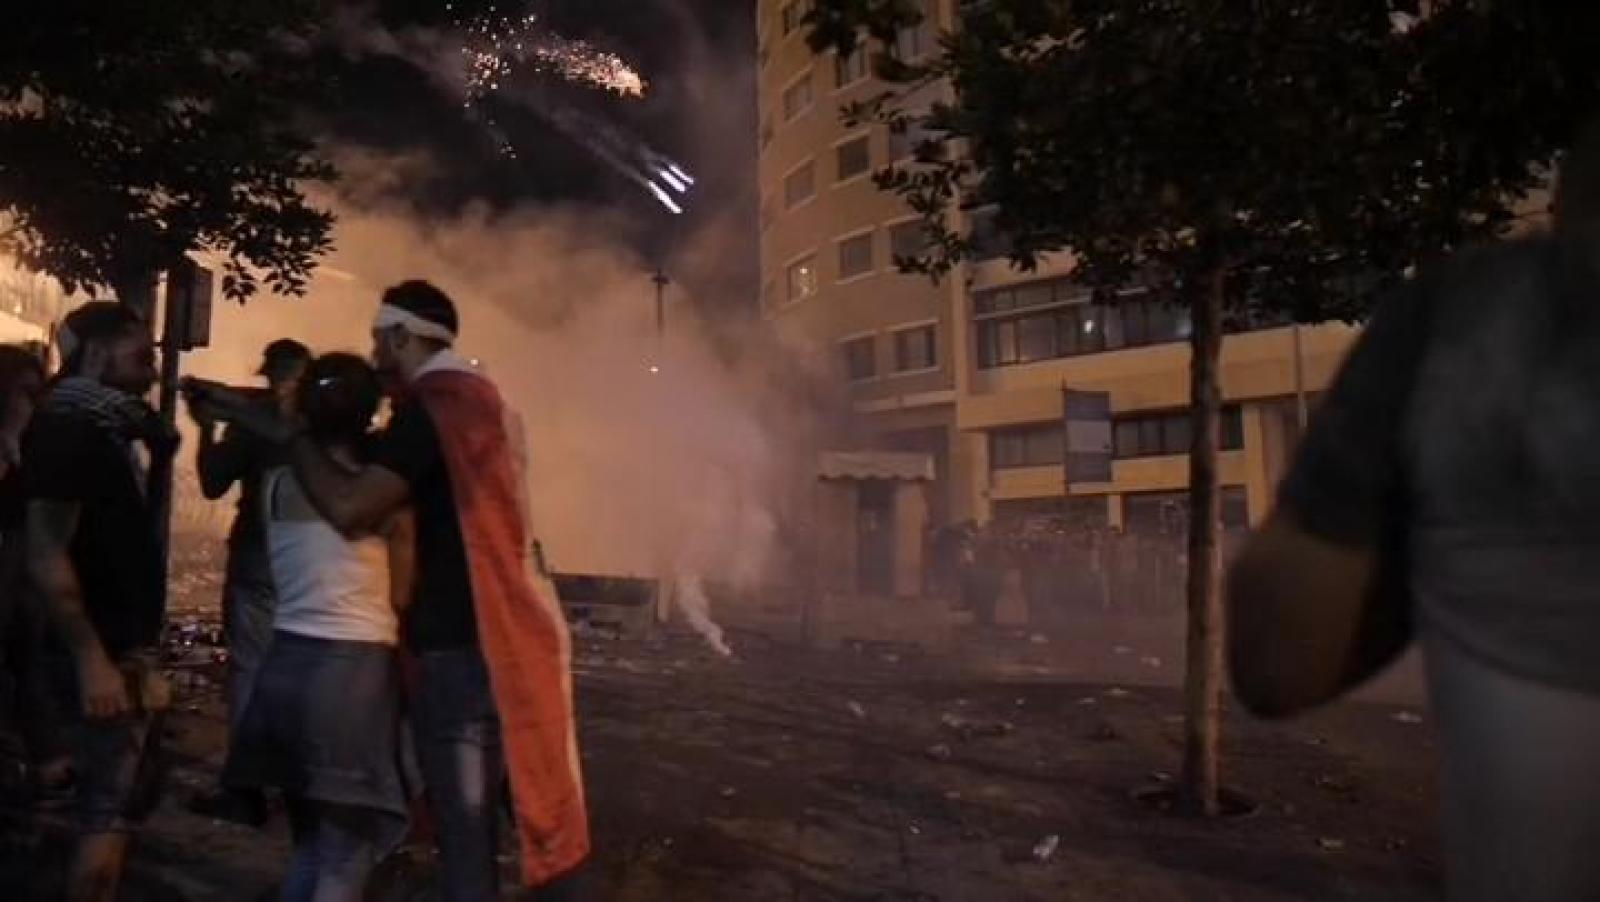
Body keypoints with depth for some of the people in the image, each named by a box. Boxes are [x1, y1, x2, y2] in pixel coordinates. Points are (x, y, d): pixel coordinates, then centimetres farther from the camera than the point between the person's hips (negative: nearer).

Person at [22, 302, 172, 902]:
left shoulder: (107, 429, 13)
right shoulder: (66, 429, -13)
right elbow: (46, 557, -20)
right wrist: (92, 660, -23)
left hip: (130, 651, 9)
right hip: (105, 658, -9)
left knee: (121, 805, 16)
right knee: (107, 811, -4)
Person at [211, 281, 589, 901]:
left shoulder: (432, 406, -12)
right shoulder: (482, 397, 15)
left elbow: (351, 510, -20)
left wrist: (286, 433, -7)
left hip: (464, 643, -9)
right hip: (515, 632, 9)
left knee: (466, 832, 0)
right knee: (539, 812, 15)